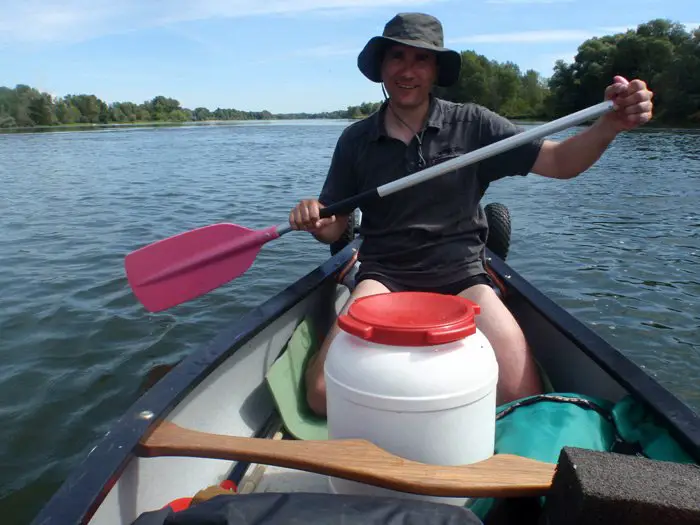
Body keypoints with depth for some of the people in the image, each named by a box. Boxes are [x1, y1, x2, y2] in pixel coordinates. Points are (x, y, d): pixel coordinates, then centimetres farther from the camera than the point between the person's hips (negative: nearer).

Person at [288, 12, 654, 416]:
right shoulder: (356, 140, 6)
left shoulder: (472, 125, 3)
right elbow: (334, 228, 10)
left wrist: (611, 124, -21)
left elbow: (560, 162, -1)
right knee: (324, 394, -22)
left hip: (460, 276, 1)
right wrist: (314, 220, -13)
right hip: (384, 276, 0)